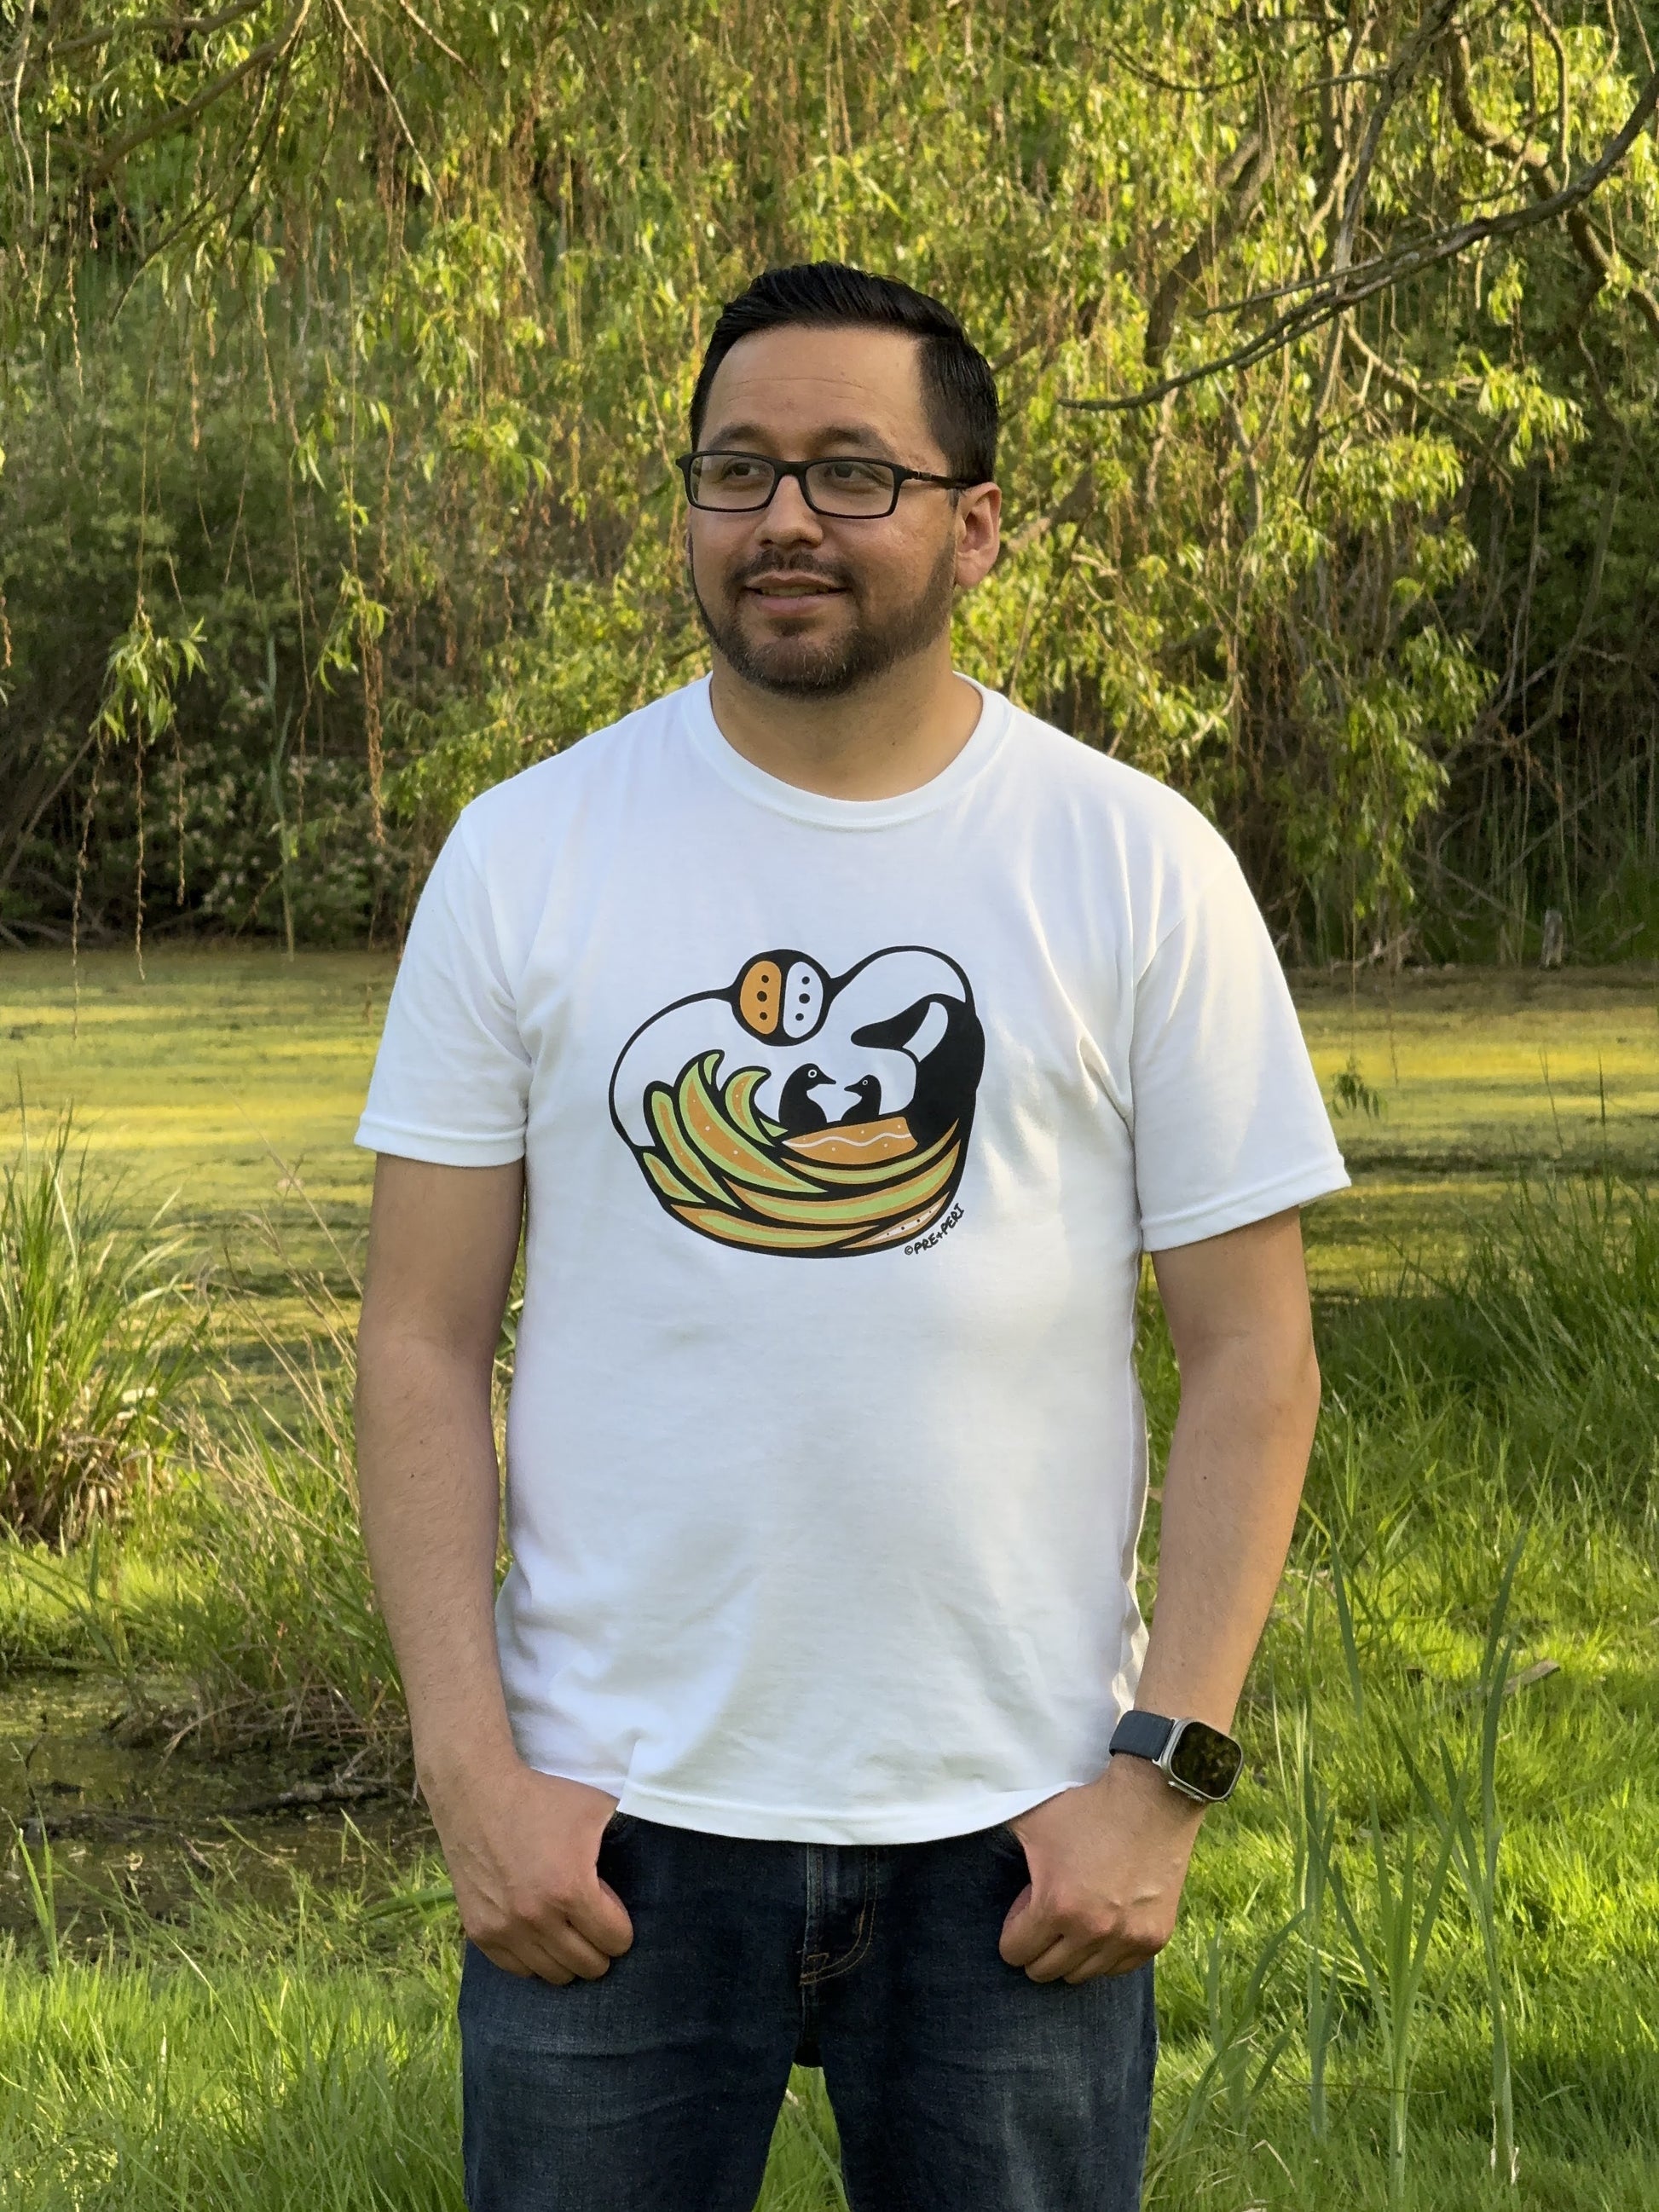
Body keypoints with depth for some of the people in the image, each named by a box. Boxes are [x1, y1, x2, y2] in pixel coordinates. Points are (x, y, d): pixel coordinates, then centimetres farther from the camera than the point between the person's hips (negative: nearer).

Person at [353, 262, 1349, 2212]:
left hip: (1010, 1833, 0)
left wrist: (1167, 1770, -7)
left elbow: (1250, 1346, 1)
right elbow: (423, 1339, 2)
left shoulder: (1135, 867, 1)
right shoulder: (528, 856, 2)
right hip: (609, 1825, 0)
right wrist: (471, 1765, -7)